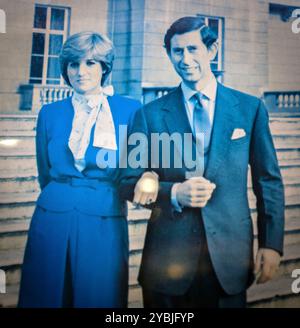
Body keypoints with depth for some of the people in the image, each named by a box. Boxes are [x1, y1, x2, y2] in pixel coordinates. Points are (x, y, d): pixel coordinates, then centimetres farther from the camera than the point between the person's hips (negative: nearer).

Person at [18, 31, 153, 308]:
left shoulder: (129, 109, 0)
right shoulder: (50, 113, 7)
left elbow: (137, 171, 2)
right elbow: (45, 174, 15)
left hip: (104, 224, -2)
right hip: (52, 222, 2)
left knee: (101, 298, 10)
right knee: (45, 297, 12)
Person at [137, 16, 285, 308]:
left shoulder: (250, 108, 1)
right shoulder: (153, 113, 0)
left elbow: (269, 181, 4)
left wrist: (271, 244, 0)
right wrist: (174, 192, -16)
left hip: (230, 252, 1)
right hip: (168, 252, 0)